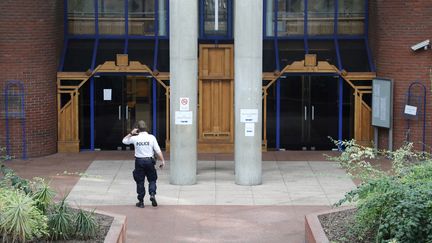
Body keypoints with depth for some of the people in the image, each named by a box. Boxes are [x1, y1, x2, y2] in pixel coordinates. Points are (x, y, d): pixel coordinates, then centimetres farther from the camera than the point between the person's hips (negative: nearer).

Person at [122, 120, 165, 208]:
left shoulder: (135, 138, -5)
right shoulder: (151, 137, -6)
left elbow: (124, 140, 13)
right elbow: (158, 151, -8)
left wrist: (131, 133, 12)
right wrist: (162, 161, -3)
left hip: (139, 161, 0)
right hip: (149, 161, 0)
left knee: (140, 181, 8)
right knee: (152, 180, 13)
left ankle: (141, 201, 12)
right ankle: (152, 194, -10)